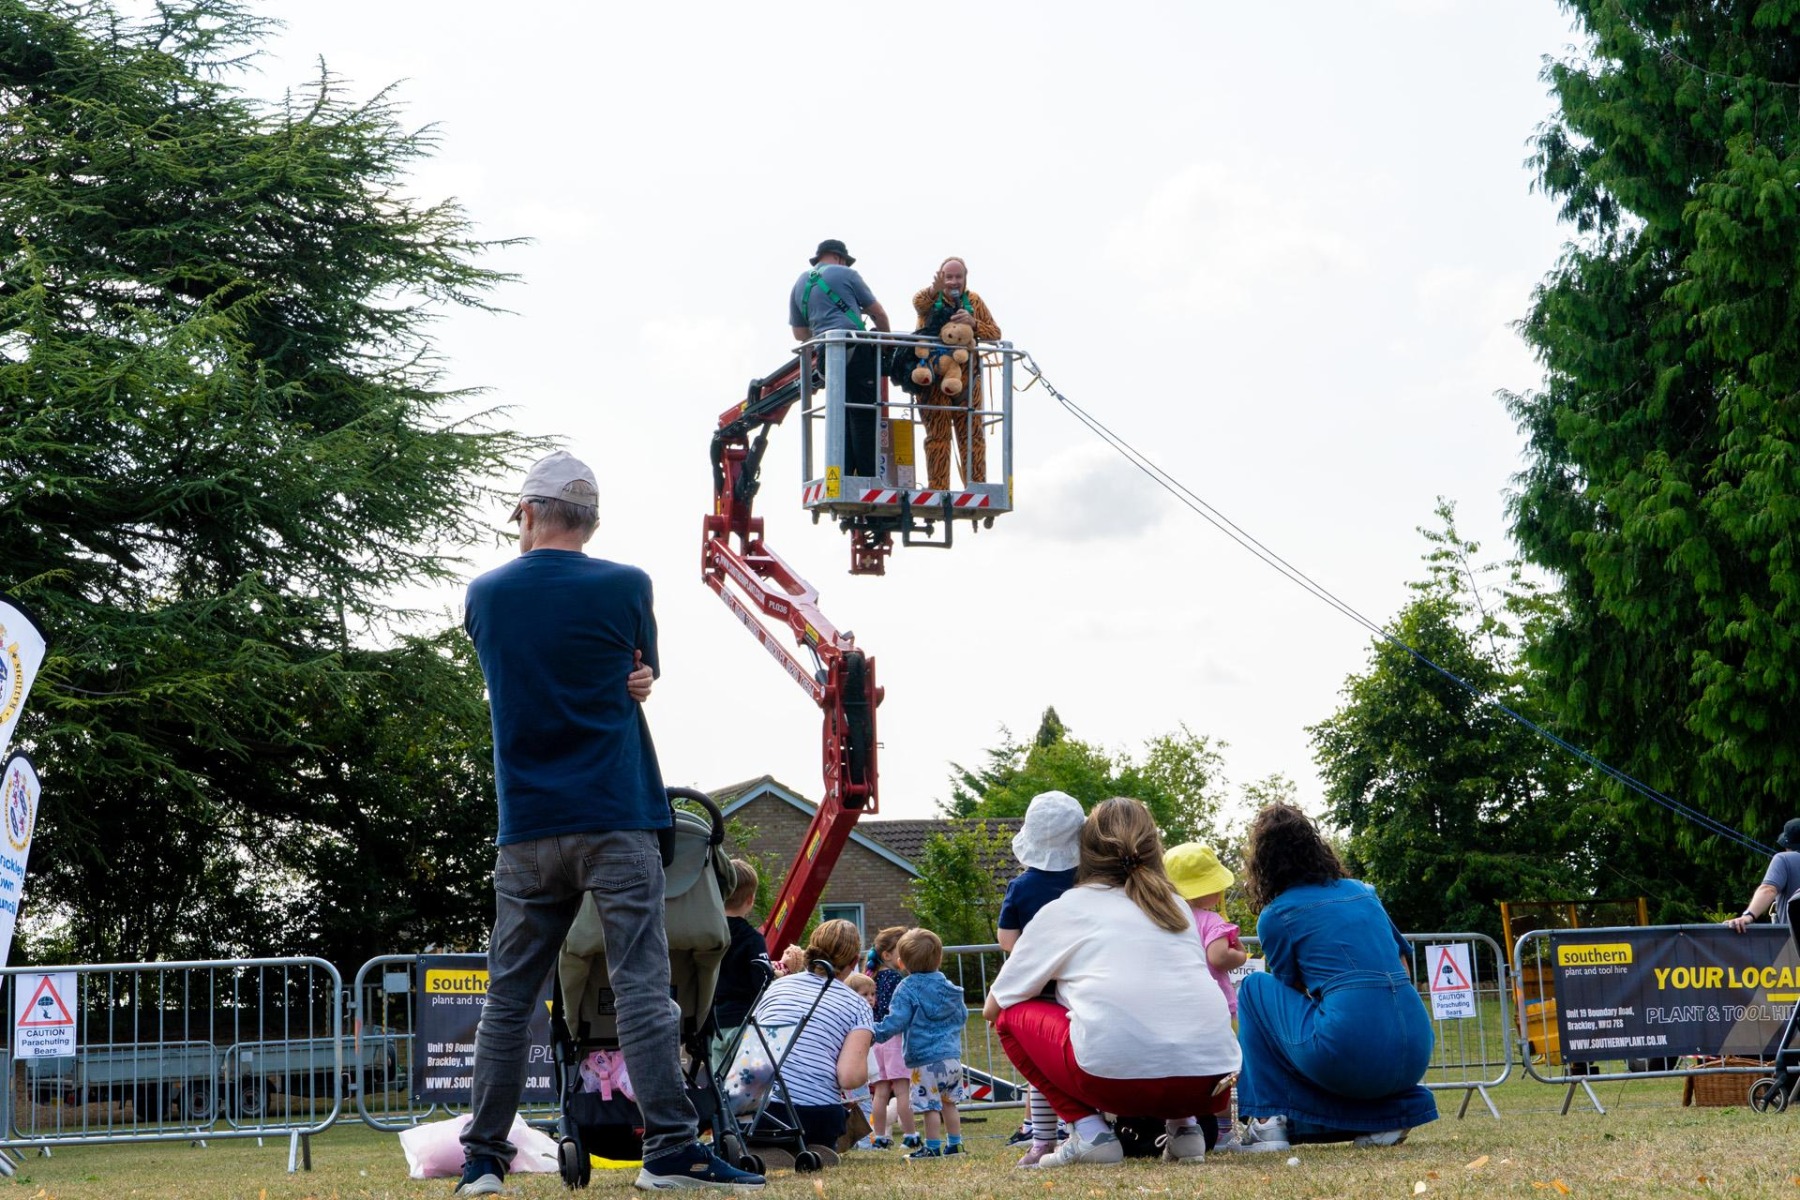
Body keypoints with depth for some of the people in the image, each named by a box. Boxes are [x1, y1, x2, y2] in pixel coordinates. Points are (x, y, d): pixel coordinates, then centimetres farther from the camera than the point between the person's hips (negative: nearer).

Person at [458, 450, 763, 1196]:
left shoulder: (486, 596, 7)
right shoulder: (625, 588, -2)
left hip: (526, 828, 3)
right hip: (616, 820, -3)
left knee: (508, 995, 7)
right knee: (641, 986, -6)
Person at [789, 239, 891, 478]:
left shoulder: (800, 284, 21)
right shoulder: (845, 274, 6)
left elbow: (799, 334, 24)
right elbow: (877, 312, 11)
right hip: (855, 350, -5)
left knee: (842, 418, 11)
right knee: (863, 416, -6)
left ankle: (842, 476, 5)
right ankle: (868, 478, -11)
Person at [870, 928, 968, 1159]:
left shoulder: (907, 990, -11)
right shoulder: (949, 988, 10)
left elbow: (896, 1021, -18)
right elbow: (963, 1016, 21)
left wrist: (876, 1032, -7)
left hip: (925, 1059, -7)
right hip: (952, 1056, 7)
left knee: (930, 1105, -2)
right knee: (948, 1103, 18)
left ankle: (933, 1147, 1)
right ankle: (955, 1143, 22)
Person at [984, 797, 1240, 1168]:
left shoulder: (1065, 908, 15)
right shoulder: (1176, 907, 25)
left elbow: (993, 1007, 21)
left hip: (1117, 1075, -5)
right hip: (1205, 1083, 5)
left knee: (1012, 1015, 19)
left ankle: (1088, 1130, 4)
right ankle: (1182, 1126, 14)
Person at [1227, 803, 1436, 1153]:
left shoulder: (1275, 917, 5)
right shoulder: (1363, 892, 20)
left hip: (1350, 1057, -5)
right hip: (1415, 1055, 6)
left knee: (1255, 988, 18)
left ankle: (1268, 1121, 10)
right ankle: (1387, 1113, 12)